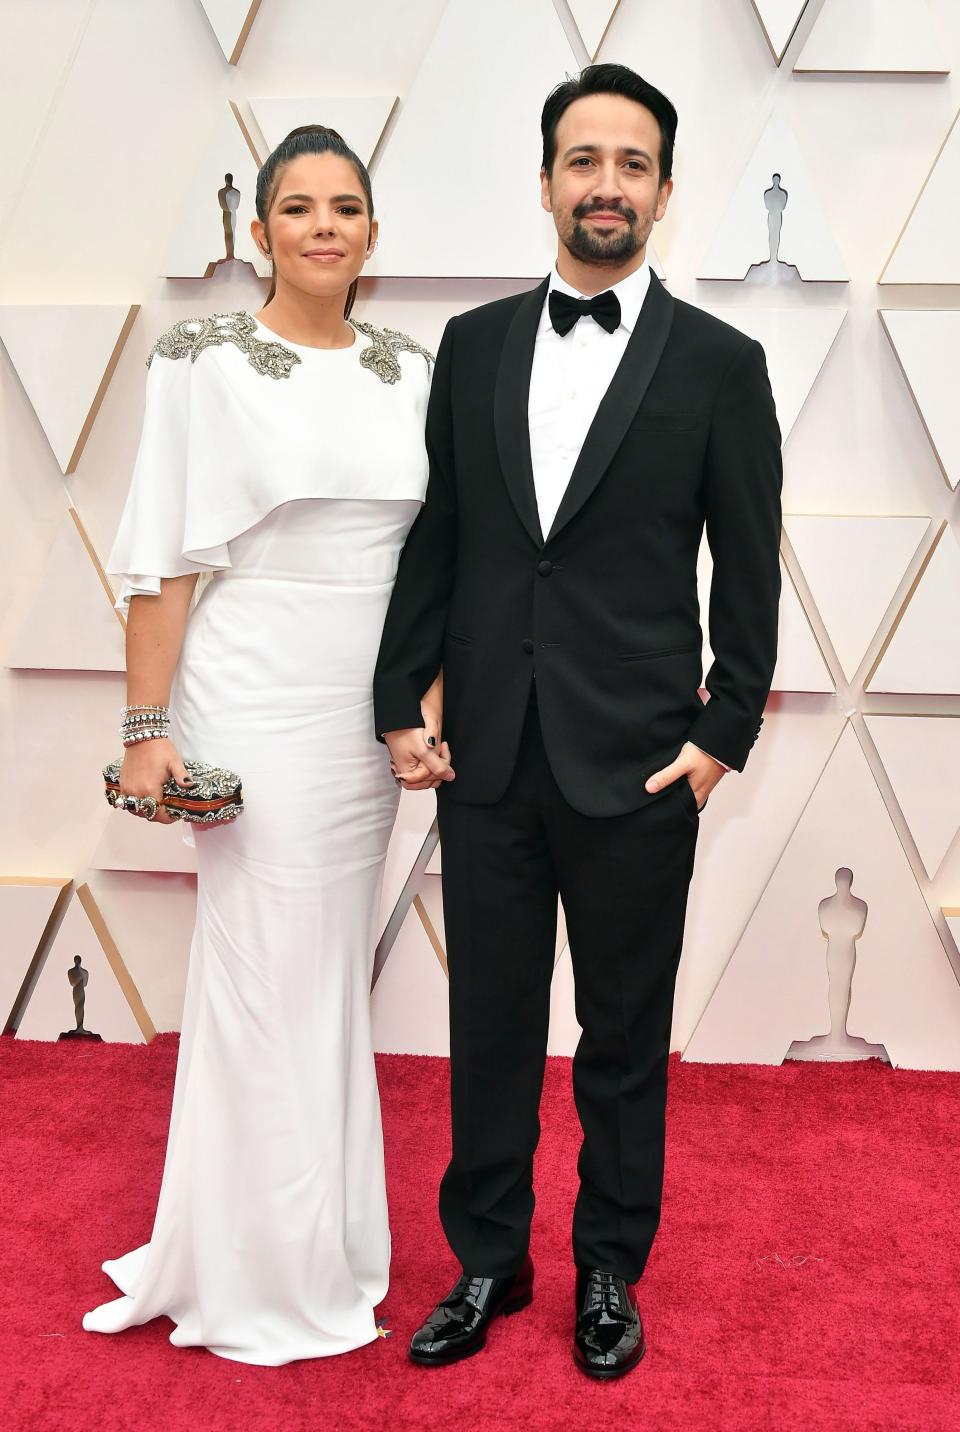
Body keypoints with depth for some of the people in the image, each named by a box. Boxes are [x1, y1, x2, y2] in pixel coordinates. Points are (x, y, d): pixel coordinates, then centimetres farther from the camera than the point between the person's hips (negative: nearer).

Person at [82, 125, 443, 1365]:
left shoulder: (410, 372, 7)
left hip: (367, 719, 5)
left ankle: (324, 1238, 33)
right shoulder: (208, 363, -6)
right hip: (258, 711, -5)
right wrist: (147, 730, -12)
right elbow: (163, 560, -8)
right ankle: (265, 1276, 22)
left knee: (335, 974, 14)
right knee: (270, 982, 3)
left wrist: (432, 702, 3)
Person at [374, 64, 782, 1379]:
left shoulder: (719, 363, -1)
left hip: (637, 765, -2)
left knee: (626, 1034, 12)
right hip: (487, 758, 3)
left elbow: (748, 575, 0)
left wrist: (723, 737, -5)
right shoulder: (473, 345, 7)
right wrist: (401, 703, 2)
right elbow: (434, 541, 7)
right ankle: (488, 1260, 31)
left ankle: (610, 1269, 31)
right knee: (489, 1022, 13)